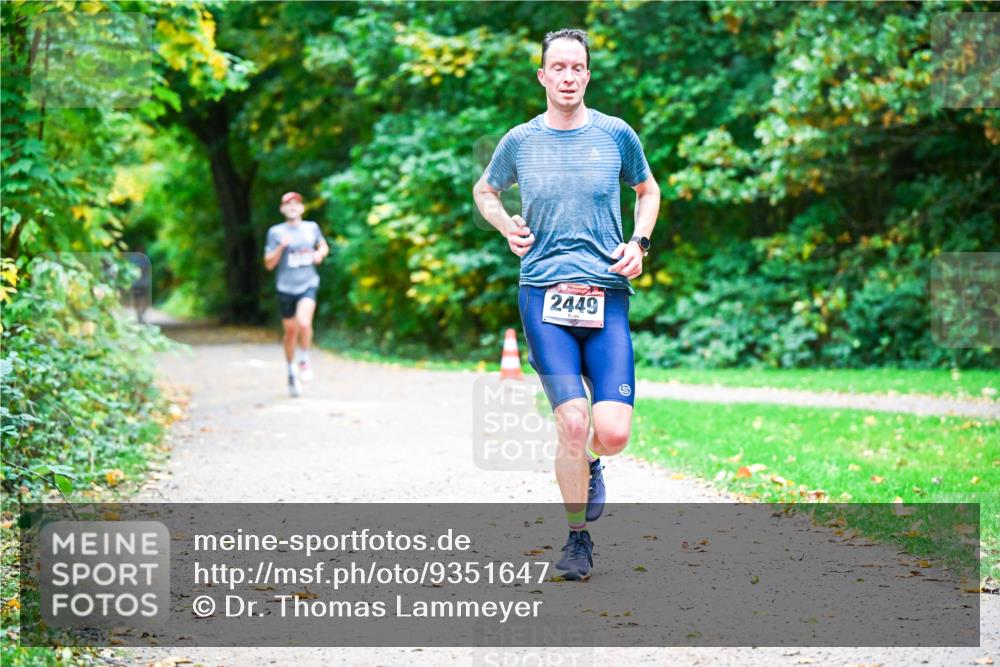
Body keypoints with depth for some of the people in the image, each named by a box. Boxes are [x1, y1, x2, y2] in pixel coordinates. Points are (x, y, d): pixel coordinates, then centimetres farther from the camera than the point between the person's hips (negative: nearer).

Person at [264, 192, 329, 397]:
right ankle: (291, 372, 28)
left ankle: (304, 361, -2)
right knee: (290, 331, 8)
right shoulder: (275, 232, 0)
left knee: (304, 322, -25)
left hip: (308, 284, 0)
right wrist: (281, 247, -17)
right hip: (286, 288, 0)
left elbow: (324, 246, 25)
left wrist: (320, 253, 3)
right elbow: (269, 264, -2)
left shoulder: (312, 227, 7)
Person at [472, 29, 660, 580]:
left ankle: (590, 464, 28)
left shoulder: (616, 135, 6)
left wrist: (639, 243, 6)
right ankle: (578, 538, 9)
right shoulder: (519, 141, 7)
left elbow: (648, 191, 23)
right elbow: (484, 191, 26)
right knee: (573, 424, -12)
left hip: (607, 297, 0)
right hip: (544, 295, 0)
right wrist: (505, 225, 6)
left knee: (613, 432, -10)